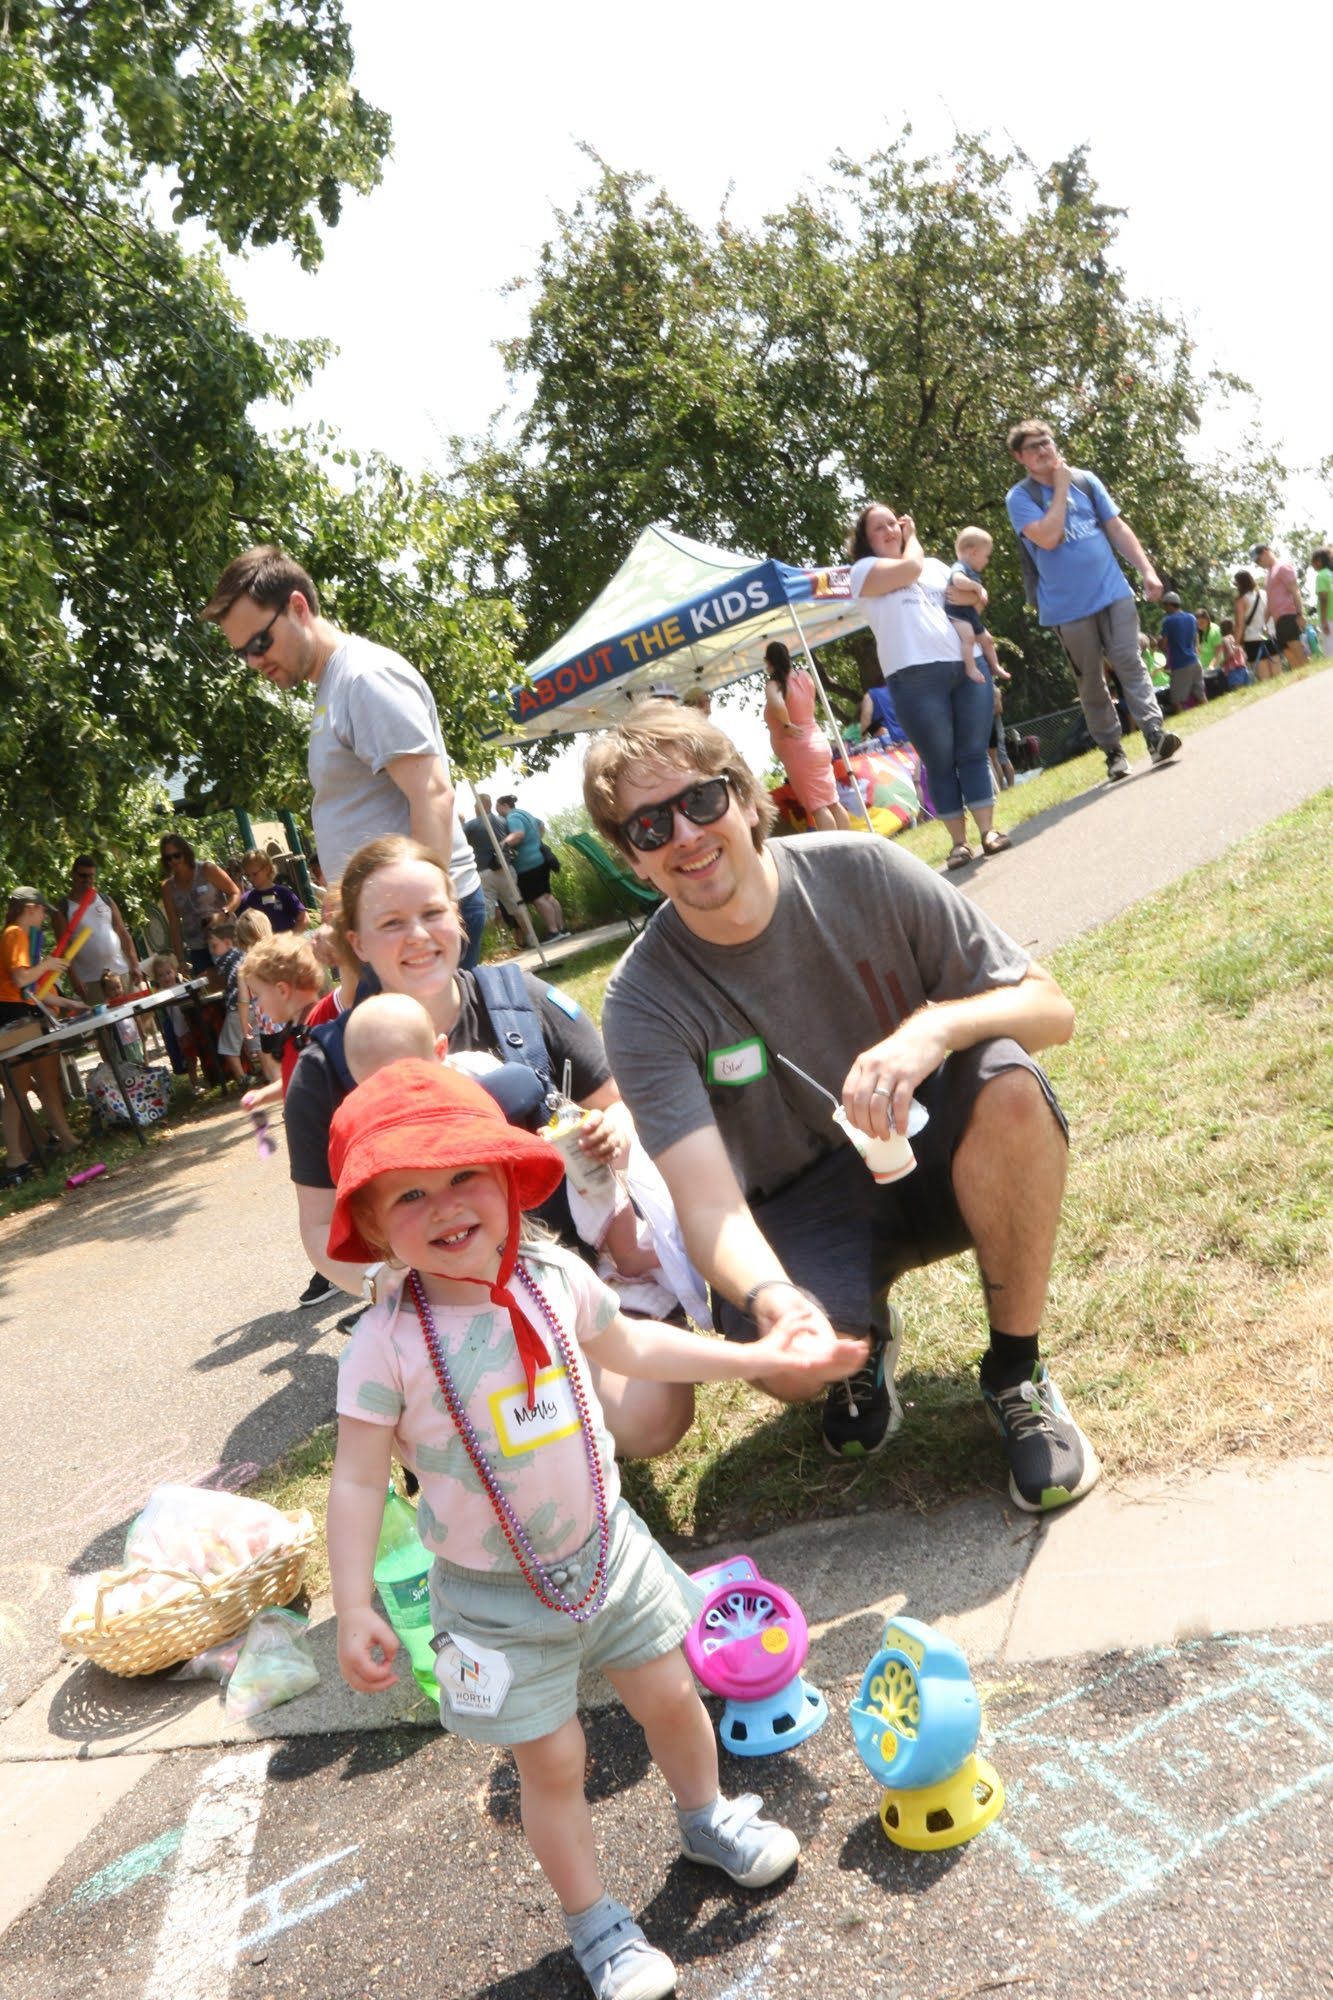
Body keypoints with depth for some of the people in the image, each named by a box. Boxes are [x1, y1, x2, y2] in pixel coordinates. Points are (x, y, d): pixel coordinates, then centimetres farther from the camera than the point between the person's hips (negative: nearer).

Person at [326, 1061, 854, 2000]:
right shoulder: (389, 1343, -24)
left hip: (606, 1544, 4)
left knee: (671, 1695, 18)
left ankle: (708, 1817, 50)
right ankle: (596, 1923, 35)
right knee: (552, 1761, 8)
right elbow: (358, 1481, -16)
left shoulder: (553, 1277, -12)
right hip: (498, 1595, -4)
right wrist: (355, 1609, -20)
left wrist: (763, 1357, 7)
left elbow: (631, 1344, 7)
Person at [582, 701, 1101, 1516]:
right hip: (802, 1206, -1)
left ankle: (1018, 1372, -11)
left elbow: (1052, 1007, -12)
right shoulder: (644, 1002, -18)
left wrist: (936, 1026, -33)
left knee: (1007, 1084, -31)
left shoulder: (861, 873, -14)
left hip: (926, 1153, 1)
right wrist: (770, 1298, -50)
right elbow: (707, 1202, -28)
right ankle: (867, 1337, 9)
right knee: (786, 1362, -31)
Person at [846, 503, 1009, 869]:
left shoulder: (934, 564, 22)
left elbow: (974, 596, 29)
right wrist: (912, 537, 8)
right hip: (917, 677, -5)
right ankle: (959, 842, 3)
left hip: (967, 667, 5)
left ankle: (988, 831, 4)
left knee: (974, 753, 1)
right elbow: (910, 568, -11)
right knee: (940, 763, -2)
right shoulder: (864, 570, 5)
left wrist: (973, 592, 5)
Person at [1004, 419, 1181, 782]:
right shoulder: (1019, 497, -2)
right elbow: (1047, 537, -19)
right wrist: (1060, 488, -11)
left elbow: (1118, 528, 10)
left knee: (1129, 663, -9)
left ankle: (1155, 732, -14)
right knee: (1090, 682, 5)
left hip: (1113, 592, 2)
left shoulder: (1086, 480, 9)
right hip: (1067, 606, -2)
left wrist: (1147, 569, 2)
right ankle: (1113, 751, 13)